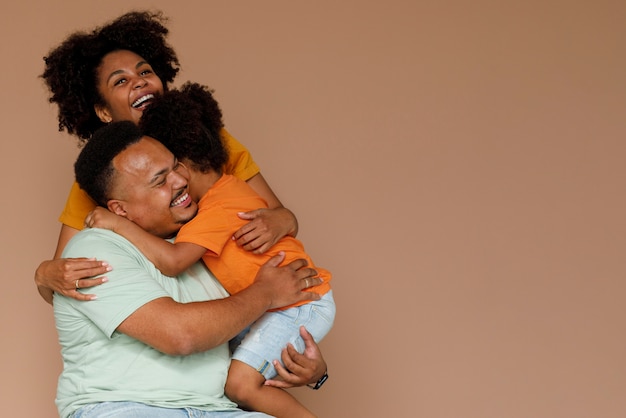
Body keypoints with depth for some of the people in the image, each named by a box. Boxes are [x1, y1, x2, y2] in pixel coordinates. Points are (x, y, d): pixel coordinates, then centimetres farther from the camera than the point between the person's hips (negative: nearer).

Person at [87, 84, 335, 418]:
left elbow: (172, 261, -32)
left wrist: (120, 224, -25)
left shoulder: (219, 207, -20)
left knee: (240, 384, -17)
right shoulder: (230, 188, 10)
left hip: (300, 305, -10)